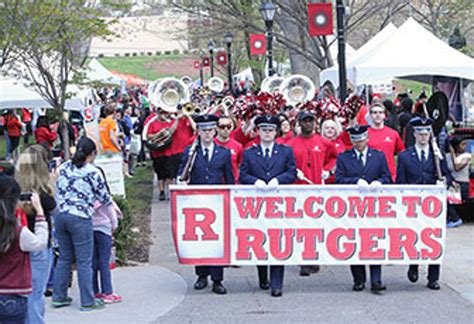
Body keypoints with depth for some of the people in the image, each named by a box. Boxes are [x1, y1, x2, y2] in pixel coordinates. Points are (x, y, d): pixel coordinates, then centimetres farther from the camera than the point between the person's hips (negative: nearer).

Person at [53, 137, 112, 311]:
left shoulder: (63, 168, 8)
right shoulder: (93, 172, -7)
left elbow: (58, 191, 14)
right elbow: (103, 196, 4)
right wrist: (111, 204, 24)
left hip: (60, 216, 6)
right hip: (80, 218, -6)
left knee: (64, 258, 17)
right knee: (84, 262, 3)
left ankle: (59, 296, 22)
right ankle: (87, 301, 9)